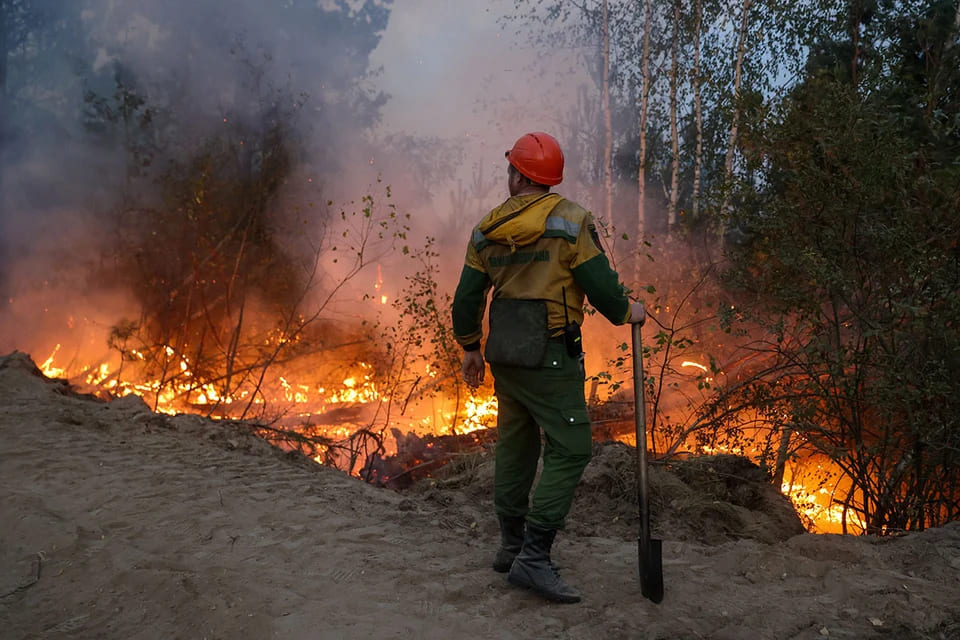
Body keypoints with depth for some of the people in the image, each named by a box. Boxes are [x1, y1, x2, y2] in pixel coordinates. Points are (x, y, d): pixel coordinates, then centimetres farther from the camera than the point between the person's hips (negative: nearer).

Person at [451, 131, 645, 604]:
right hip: (548, 356, -6)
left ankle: (512, 547, 25)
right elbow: (600, 284, -11)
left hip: (503, 353, 7)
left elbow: (467, 298, 10)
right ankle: (533, 558, -8)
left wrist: (470, 348, 24)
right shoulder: (569, 220, -9)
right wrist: (627, 312, 9)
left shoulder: (487, 230, 7)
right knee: (570, 449, -3)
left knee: (514, 445, 16)